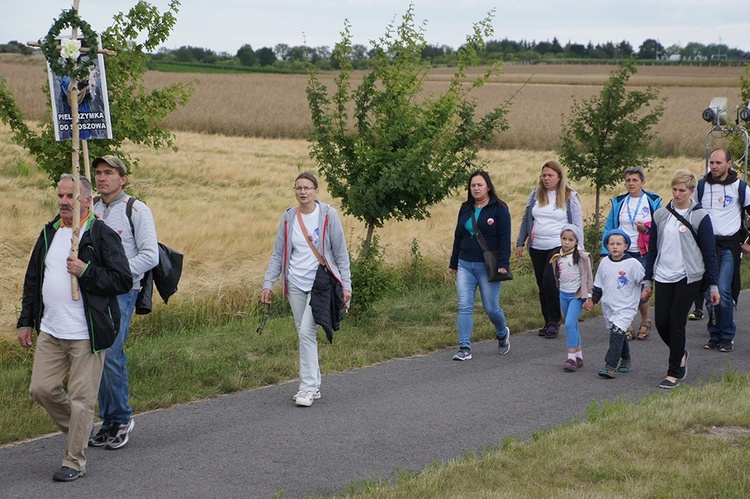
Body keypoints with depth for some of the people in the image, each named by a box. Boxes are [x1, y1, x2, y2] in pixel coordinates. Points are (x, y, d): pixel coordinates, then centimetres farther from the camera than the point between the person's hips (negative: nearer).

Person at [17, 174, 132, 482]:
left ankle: (74, 462, 12)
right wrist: (25, 321, 15)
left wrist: (86, 271, -21)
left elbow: (124, 281, -11)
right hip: (50, 331, 6)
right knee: (41, 388, 7)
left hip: (86, 335, -6)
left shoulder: (102, 235, -7)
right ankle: (78, 429, 32)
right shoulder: (49, 234, 12)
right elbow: (32, 280, 19)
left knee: (81, 398, 0)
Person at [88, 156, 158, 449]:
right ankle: (108, 420, 15)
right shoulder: (90, 209, 13)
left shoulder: (136, 210, -4)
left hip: (121, 291, -6)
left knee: (111, 354, -13)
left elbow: (150, 256, -9)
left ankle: (122, 419, 1)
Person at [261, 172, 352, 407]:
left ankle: (308, 388, -9)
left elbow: (341, 253, -2)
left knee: (307, 331, -14)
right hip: (295, 284, 4)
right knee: (304, 334, 9)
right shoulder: (288, 218, 3)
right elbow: (278, 255, 8)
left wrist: (346, 285, -6)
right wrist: (268, 284, 2)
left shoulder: (328, 215, -5)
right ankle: (314, 385, 19)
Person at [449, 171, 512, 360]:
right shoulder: (465, 209, 11)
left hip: (488, 267, -5)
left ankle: (502, 334, 34)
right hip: (465, 265, 5)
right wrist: (453, 263, 18)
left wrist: (503, 264, -16)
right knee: (464, 307, -4)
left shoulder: (499, 208, -4)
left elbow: (504, 238, -8)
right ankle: (464, 348, -3)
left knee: (491, 308, 3)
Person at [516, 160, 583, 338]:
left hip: (559, 247, -4)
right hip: (537, 248, 4)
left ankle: (554, 321, -6)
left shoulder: (570, 197, 1)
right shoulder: (536, 194, 9)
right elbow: (526, 220, 15)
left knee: (549, 281, -18)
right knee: (542, 286, 8)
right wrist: (520, 243, 10)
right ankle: (548, 322, 18)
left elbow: (577, 225, 3)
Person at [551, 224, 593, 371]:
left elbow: (588, 277, -8)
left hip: (577, 295, -6)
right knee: (572, 326, 11)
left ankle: (571, 357, -15)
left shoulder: (582, 256, -9)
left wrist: (589, 297, -10)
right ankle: (579, 356, 19)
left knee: (570, 323, -18)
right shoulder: (558, 257, 8)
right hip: (563, 295, 6)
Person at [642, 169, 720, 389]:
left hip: (688, 278, -4)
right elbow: (653, 250, 14)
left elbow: (709, 253, -2)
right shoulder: (661, 215, 8)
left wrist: (713, 285, -4)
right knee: (661, 322, 0)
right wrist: (648, 281, 13)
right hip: (663, 278, 4)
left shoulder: (700, 217, -3)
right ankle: (680, 354, 30)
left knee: (677, 322, -6)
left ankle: (674, 373, 4)